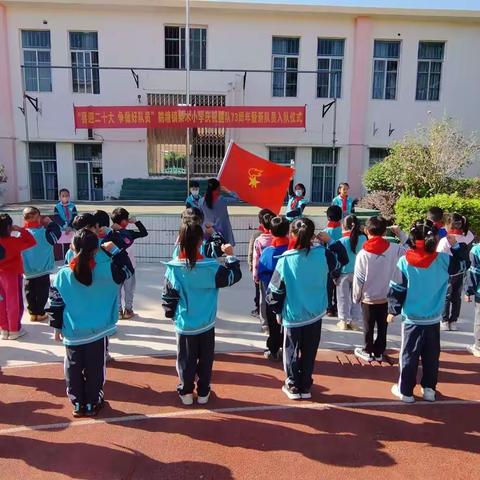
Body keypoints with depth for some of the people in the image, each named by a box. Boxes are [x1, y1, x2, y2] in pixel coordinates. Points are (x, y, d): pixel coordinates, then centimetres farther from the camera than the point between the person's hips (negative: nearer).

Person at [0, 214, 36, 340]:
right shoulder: (13, 241, -21)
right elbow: (32, 242, -19)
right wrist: (20, 230, -15)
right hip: (13, 275, -5)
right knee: (14, 303, 6)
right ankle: (14, 330, 13)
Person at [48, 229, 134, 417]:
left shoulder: (63, 274, -9)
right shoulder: (105, 270, -15)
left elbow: (56, 304, -2)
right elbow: (127, 270, 2)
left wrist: (57, 327, 10)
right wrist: (115, 250, 5)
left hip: (72, 333, 1)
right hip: (97, 331, -1)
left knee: (74, 369, 16)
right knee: (94, 369, 13)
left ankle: (77, 404, 27)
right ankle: (92, 404, 25)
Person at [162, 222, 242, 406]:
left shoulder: (173, 268, -13)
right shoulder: (211, 267, -17)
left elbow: (168, 296, -4)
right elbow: (233, 276, -4)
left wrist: (170, 313, 12)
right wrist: (230, 256, 7)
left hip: (184, 324, 1)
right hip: (206, 324, 0)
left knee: (186, 360, 16)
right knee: (205, 359, 15)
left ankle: (186, 392, 26)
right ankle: (203, 392, 27)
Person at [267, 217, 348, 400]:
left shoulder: (285, 260, -16)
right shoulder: (322, 254, -12)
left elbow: (274, 291, -9)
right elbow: (343, 259, 10)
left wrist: (278, 311, 6)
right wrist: (330, 241, 12)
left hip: (292, 316, -2)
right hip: (315, 314, 2)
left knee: (292, 352, 16)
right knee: (309, 353, 16)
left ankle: (293, 386, 24)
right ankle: (305, 387, 27)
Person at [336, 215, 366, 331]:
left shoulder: (342, 241, -16)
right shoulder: (363, 238, -9)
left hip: (344, 273, -3)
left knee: (343, 298, 11)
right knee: (356, 297, 15)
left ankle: (343, 321, 17)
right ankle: (354, 321, 20)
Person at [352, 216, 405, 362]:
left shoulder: (363, 253, -18)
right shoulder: (394, 249, -14)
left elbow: (358, 279, -13)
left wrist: (356, 297, 2)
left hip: (368, 298, -2)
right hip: (386, 297, 2)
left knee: (368, 327, 15)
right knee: (382, 327, 17)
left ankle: (368, 351, 29)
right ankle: (379, 352, 29)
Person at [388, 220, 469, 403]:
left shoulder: (404, 261, -14)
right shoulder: (443, 259, -10)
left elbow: (397, 290, -9)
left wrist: (393, 310, 1)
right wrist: (456, 245, 12)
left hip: (412, 318, -2)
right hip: (434, 318, 2)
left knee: (409, 355, 10)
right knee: (431, 355, 17)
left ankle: (406, 391, 18)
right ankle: (429, 389, 28)